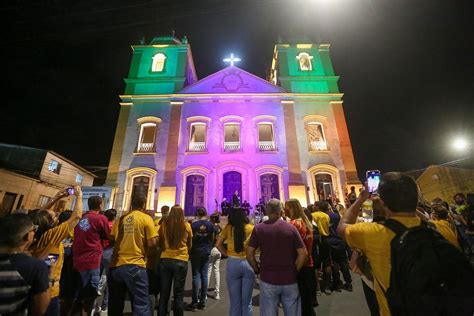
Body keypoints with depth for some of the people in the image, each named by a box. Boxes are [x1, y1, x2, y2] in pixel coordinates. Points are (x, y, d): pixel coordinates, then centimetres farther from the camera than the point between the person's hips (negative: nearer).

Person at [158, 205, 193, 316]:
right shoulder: (187, 226, -5)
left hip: (165, 260, 2)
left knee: (164, 292, 15)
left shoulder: (164, 224, -3)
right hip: (181, 261, -1)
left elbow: (160, 242, 11)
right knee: (178, 294, 11)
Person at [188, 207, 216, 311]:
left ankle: (195, 302, 10)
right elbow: (212, 239, 6)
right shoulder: (210, 225, -3)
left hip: (196, 252, -2)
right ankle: (202, 302, 16)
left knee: (196, 276, 5)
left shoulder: (193, 225, -9)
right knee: (204, 276, 8)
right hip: (206, 252, 2)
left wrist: (190, 250, 15)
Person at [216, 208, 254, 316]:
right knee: (247, 302, 15)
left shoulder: (228, 228, -2)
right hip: (248, 263, 0)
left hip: (232, 264, 1)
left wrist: (226, 254, 5)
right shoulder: (251, 228, -4)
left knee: (235, 301, 16)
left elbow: (218, 244, -2)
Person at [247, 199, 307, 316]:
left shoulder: (258, 228, -7)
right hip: (289, 280, 1)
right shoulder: (291, 227, -6)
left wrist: (257, 270, 5)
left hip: (267, 279, 0)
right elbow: (303, 254, -9)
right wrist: (295, 271, 3)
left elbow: (249, 254, -8)